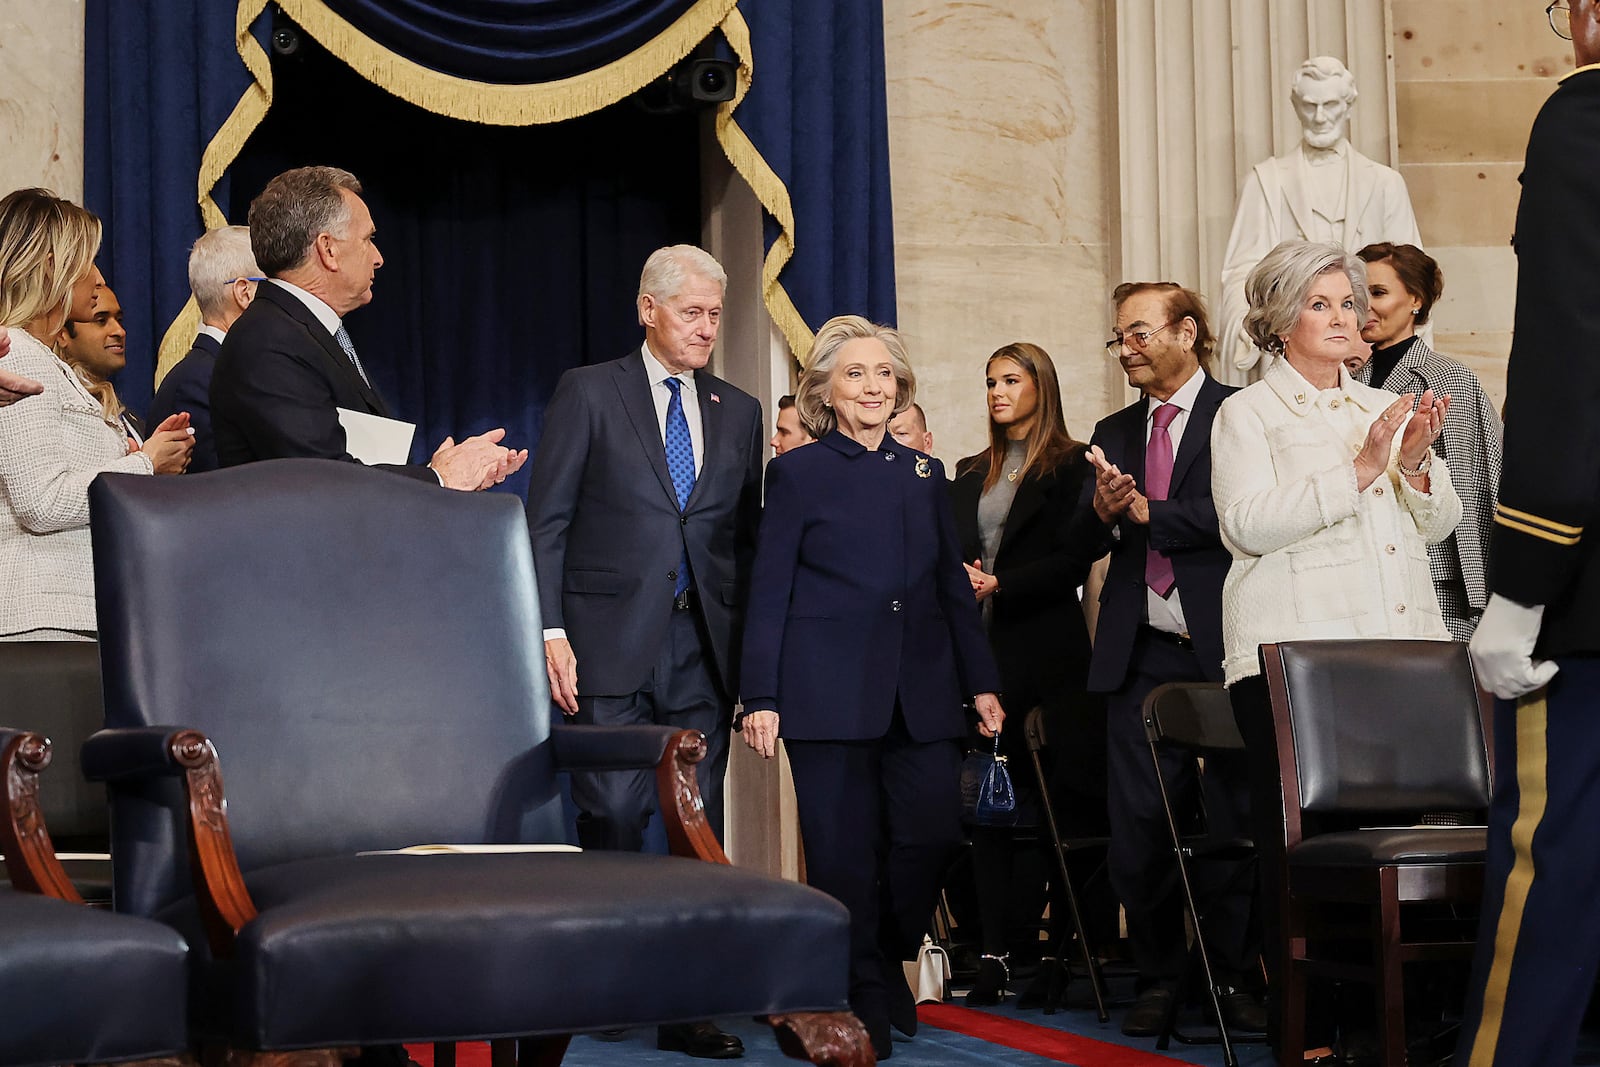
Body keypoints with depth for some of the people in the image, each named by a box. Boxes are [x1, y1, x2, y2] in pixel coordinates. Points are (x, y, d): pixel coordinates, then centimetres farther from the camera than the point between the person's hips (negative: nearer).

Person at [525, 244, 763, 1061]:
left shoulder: (738, 413, 14)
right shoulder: (588, 392, 3)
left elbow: (746, 539, 16)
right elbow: (546, 522, -1)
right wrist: (551, 631, -10)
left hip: (704, 650, 4)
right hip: (611, 643, -4)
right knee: (612, 823, -6)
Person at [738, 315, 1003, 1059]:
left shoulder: (923, 474, 15)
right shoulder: (796, 473, 2)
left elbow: (953, 588, 17)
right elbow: (769, 596, -1)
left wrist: (981, 682, 10)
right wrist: (761, 698, -7)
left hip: (921, 693, 4)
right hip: (830, 692, -4)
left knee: (932, 836, -5)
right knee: (845, 853, -1)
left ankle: (886, 965, 21)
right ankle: (862, 1005, 12)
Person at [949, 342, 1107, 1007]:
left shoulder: (1069, 467, 0)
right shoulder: (970, 474, 19)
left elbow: (1073, 562, -9)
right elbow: (950, 553, 18)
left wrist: (999, 585, -15)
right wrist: (961, 580, -3)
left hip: (1045, 652, -5)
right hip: (982, 651, 5)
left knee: (1049, 803, -4)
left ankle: (1050, 951, 1)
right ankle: (995, 952, 1)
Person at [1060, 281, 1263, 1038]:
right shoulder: (1114, 433, 17)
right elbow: (1081, 544, 10)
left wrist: (1146, 511, -13)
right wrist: (1101, 509, -11)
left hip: (1224, 651, -5)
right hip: (1142, 656, 5)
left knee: (1235, 822, 2)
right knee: (1138, 828, 4)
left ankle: (1233, 976, 13)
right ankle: (1158, 978, 15)